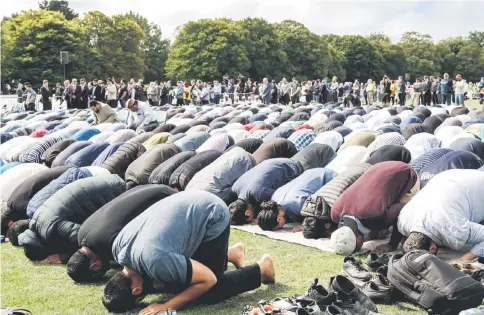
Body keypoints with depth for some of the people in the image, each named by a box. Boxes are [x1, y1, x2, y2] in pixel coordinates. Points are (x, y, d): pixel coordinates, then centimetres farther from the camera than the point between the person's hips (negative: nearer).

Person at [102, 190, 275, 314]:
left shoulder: (155, 261, -36)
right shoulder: (118, 245, -12)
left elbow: (208, 279, -24)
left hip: (214, 216, -8)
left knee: (209, 293, -8)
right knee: (173, 282, 15)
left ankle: (261, 270, 14)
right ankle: (232, 253, 31)